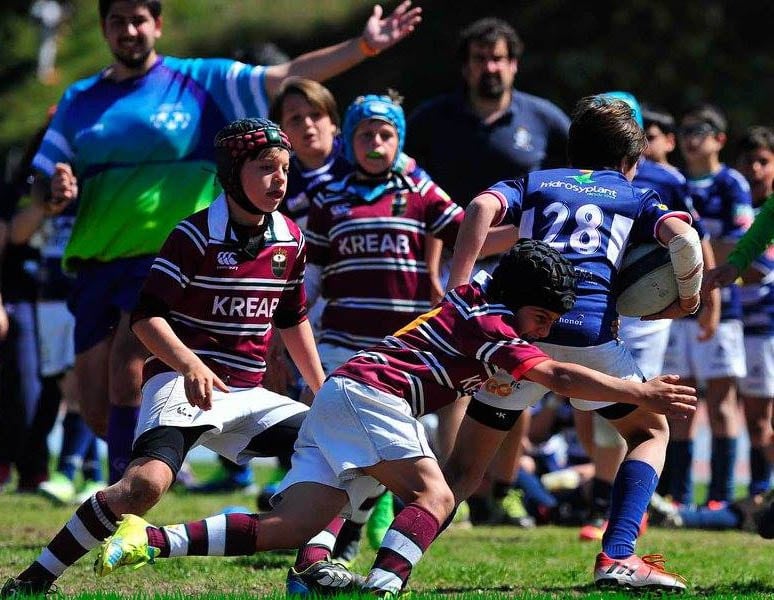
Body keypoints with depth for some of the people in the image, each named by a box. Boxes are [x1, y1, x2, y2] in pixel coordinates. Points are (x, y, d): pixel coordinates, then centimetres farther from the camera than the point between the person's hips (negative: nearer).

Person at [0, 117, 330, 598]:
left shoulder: (291, 239, 8)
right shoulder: (197, 235, -11)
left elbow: (293, 320, 22)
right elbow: (146, 315, -14)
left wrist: (324, 393, 23)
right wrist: (189, 364, -30)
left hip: (247, 395, 7)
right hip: (182, 382, -7)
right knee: (147, 482, -30)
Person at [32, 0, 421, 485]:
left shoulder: (201, 82, 4)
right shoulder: (79, 100, 14)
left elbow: (285, 78, -2)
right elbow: (45, 188, 16)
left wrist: (363, 46, -12)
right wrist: (57, 190, -8)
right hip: (97, 262, 4)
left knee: (126, 374, -24)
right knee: (98, 412, 1)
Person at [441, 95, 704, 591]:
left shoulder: (534, 183, 28)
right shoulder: (635, 196, 24)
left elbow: (482, 208, 5)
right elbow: (683, 237, 2)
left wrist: (456, 294, -2)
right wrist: (688, 299, 18)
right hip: (589, 329, -2)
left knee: (465, 465, 13)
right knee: (651, 432, 19)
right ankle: (617, 558, 1)